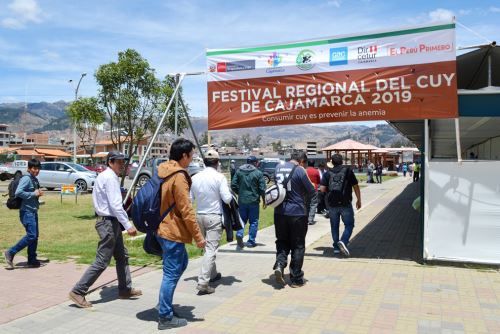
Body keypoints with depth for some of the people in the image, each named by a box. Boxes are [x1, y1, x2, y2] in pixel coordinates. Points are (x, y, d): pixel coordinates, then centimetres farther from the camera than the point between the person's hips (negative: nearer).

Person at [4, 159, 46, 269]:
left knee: (35, 236, 11)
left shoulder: (35, 179, 16)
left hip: (33, 211, 10)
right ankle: (10, 253, -2)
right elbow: (18, 192, -23)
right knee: (31, 235, -14)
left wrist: (39, 193, 4)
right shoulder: (26, 178, -12)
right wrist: (33, 194, -18)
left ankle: (32, 260, 18)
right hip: (27, 211, -9)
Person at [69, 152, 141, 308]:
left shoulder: (104, 176, 14)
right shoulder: (110, 178, -16)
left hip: (111, 222, 11)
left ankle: (125, 289, 26)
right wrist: (128, 225, -23)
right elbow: (116, 205, -23)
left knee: (122, 256, 17)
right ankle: (78, 291, 2)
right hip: (109, 222, -11)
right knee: (102, 261, -5)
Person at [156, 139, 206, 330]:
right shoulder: (179, 176, -20)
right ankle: (165, 317, 11)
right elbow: (186, 210, -22)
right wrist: (198, 236, -16)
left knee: (181, 263, 24)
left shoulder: (163, 171, 8)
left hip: (164, 228, 10)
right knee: (171, 274, 0)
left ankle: (166, 303, 29)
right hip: (173, 232, -10)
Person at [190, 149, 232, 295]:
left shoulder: (195, 178, 3)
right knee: (211, 249, -5)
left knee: (207, 247, 20)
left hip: (199, 215, 5)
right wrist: (230, 195, 7)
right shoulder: (219, 177, -11)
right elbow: (227, 199, -14)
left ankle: (213, 274, 35)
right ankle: (203, 282, -11)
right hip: (214, 216, -5)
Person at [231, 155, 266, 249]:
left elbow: (233, 185, 2)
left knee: (242, 219, 14)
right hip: (253, 200, -3)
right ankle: (251, 241, 11)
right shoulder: (258, 173, -5)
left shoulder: (239, 171, 4)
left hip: (242, 200, 3)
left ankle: (239, 234, -10)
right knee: (254, 221, 9)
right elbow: (262, 189, -6)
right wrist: (264, 200, 7)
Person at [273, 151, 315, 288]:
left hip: (280, 212, 4)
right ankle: (296, 279, 14)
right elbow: (311, 191, -7)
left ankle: (279, 264, -6)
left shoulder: (278, 168, 5)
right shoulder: (300, 170, -12)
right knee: (298, 246, 7)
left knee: (282, 241, 19)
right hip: (297, 213, -4)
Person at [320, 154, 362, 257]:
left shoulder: (328, 173, 3)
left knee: (334, 226, 13)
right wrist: (359, 200, 10)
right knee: (349, 225, 7)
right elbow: (355, 186, 1)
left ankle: (336, 247, 17)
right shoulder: (348, 170, 0)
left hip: (333, 204, 2)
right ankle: (343, 241, -15)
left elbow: (322, 189, -3)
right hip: (345, 203, -2)